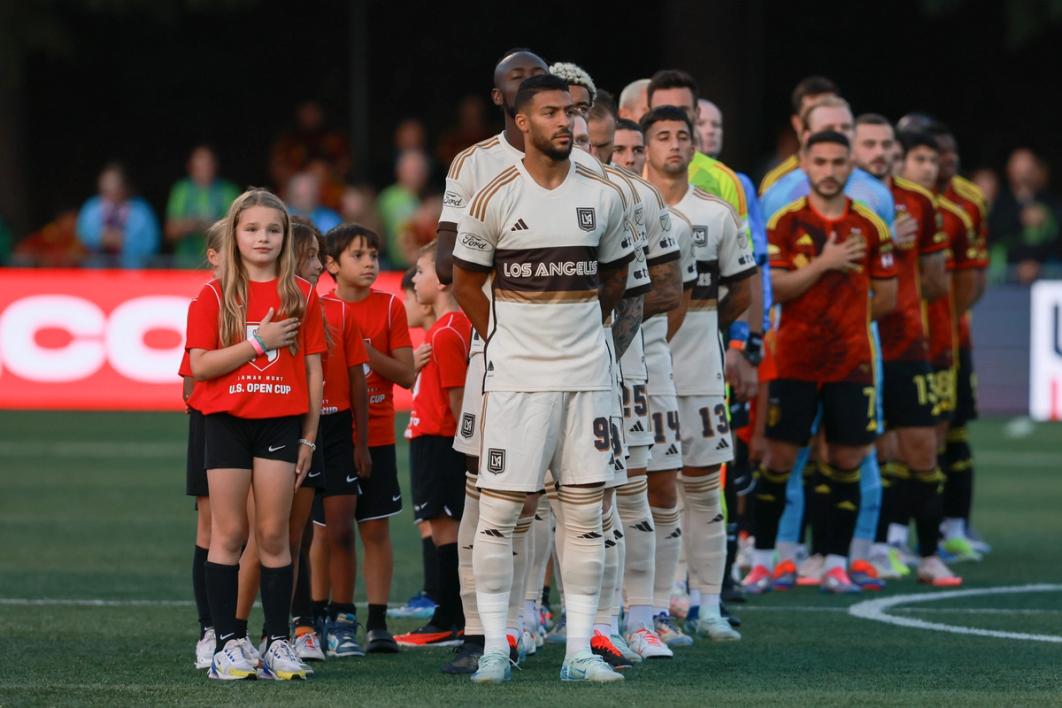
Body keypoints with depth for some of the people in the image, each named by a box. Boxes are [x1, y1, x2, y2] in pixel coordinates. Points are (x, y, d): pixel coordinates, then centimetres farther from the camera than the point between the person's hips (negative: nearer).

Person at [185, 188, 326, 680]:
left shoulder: (301, 295, 5)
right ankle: (225, 643, 3)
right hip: (227, 422, -1)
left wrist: (309, 437, 3)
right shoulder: (214, 296, 1)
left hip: (281, 423, 1)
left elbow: (313, 370, 6)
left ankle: (278, 642, 4)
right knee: (229, 534, 1)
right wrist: (258, 342, -14)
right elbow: (201, 365, -7)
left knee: (274, 534, 1)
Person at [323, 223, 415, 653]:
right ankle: (340, 618, 10)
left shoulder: (389, 307, 2)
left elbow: (407, 375, -2)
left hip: (376, 436, 0)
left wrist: (365, 351, -15)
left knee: (376, 529, -1)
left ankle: (377, 623, 1)